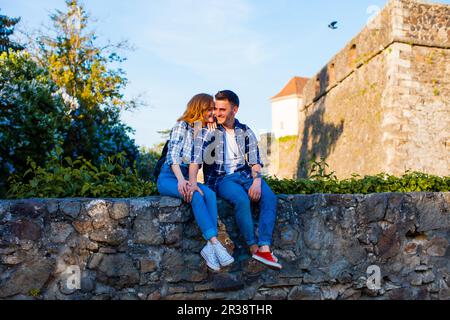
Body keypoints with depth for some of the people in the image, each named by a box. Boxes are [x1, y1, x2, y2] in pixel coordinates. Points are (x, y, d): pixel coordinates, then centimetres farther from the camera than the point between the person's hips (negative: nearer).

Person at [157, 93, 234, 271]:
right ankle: (215, 243, -37)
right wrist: (180, 179, -26)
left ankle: (209, 247, -37)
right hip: (168, 178, -5)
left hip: (186, 178, 5)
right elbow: (173, 155, -14)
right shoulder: (182, 126, -2)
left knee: (210, 194, -27)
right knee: (196, 195, -32)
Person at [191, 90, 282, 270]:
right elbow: (196, 159, -8)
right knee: (241, 199, -34)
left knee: (269, 197, -26)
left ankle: (264, 248, -34)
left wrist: (257, 180, -13)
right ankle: (254, 248, -24)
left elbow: (255, 161, 7)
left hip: (245, 175, 3)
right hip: (221, 178, -3)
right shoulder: (207, 131, 4)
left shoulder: (246, 132, 13)